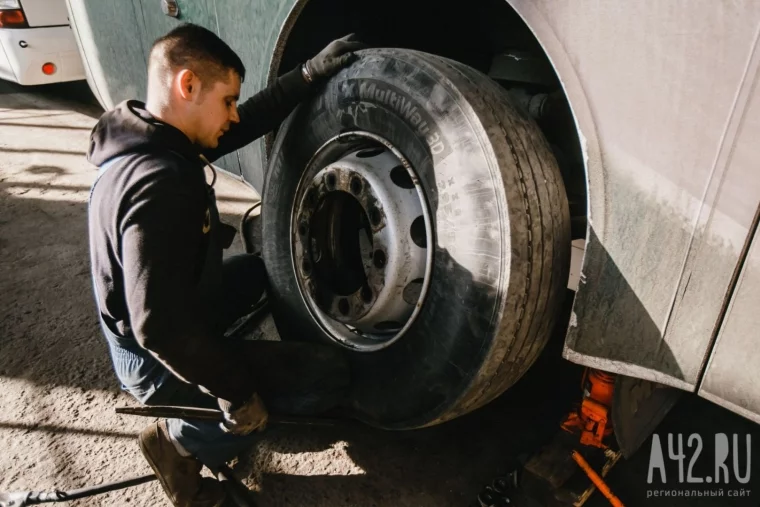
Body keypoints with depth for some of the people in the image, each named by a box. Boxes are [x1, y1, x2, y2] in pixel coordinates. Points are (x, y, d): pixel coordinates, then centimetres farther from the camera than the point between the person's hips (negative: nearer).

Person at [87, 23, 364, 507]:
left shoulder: (150, 137, -4)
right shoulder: (159, 184, -33)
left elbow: (249, 124, 6)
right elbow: (159, 327, -35)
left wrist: (309, 75, 1)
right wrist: (236, 392, -23)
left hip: (172, 327, 9)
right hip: (161, 361, -9)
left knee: (265, 264, 23)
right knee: (331, 376, -9)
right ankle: (184, 441, 3)